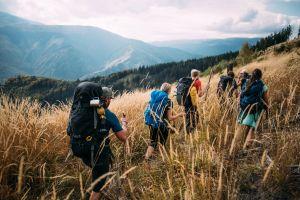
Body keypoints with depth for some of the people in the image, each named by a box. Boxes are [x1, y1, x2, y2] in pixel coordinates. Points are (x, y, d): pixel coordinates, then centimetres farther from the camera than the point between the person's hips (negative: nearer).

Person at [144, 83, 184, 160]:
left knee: (152, 141, 17)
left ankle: (146, 158, 9)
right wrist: (180, 114, 3)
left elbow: (148, 109, 9)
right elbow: (170, 118, -11)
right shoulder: (168, 101, -12)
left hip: (151, 123, 5)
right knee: (162, 144, 15)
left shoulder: (154, 97, 4)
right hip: (161, 125, -5)